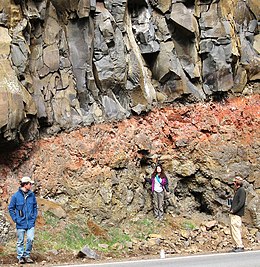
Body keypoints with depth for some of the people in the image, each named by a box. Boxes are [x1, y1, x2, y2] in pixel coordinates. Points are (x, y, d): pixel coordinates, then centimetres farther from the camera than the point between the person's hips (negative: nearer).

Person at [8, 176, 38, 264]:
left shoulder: (32, 195, 3)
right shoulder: (16, 196, -7)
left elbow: (35, 207, 15)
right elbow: (11, 208, 2)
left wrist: (34, 217, 6)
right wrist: (15, 219, -4)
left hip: (30, 223, 2)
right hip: (20, 223, -2)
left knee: (30, 239, -5)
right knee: (20, 241, 6)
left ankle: (27, 255, 13)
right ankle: (20, 257, 18)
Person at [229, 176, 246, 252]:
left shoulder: (242, 190, -8)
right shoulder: (237, 191, 20)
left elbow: (241, 202, -17)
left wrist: (234, 210, -19)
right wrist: (231, 209, 10)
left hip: (237, 214, -10)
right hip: (233, 214, 10)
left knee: (235, 230, -13)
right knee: (232, 230, 11)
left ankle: (240, 246, -11)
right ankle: (237, 246, 15)